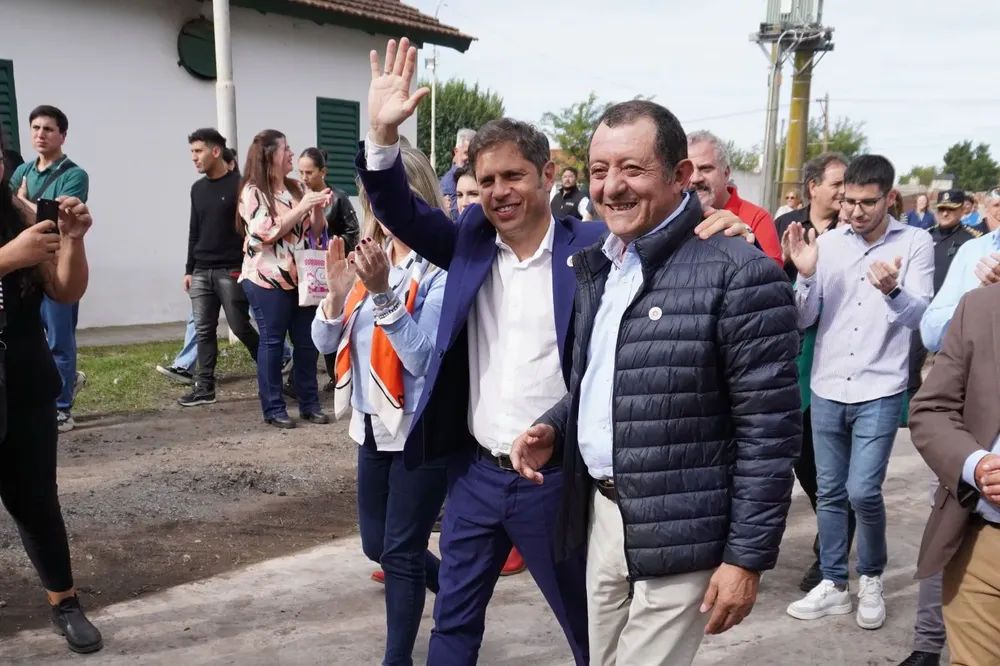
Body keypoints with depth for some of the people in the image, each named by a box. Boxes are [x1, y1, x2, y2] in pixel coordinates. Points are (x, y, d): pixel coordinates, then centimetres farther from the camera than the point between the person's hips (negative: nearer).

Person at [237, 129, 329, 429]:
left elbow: (315, 231, 14)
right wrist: (302, 207, -17)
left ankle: (309, 404, 17)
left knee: (307, 341, 7)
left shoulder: (298, 188, 11)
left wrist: (318, 208, -5)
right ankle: (273, 409, 9)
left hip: (301, 276, 6)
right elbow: (268, 231, -16)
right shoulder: (252, 192, -5)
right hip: (268, 279, -5)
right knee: (272, 341, 1)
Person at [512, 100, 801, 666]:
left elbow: (771, 430, -16)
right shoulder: (598, 267, 8)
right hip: (600, 514, 8)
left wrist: (747, 556, -15)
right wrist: (554, 430, 1)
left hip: (678, 534, -7)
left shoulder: (739, 274, -16)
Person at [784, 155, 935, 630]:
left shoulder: (915, 243, -3)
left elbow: (919, 315, -10)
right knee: (830, 492, 10)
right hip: (827, 388, 3)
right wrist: (806, 275, -19)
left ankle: (872, 578, 20)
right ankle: (834, 585, 26)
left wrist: (892, 291, -31)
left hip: (879, 390, -3)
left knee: (863, 491, -7)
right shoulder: (827, 243, 0)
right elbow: (803, 320, -1)